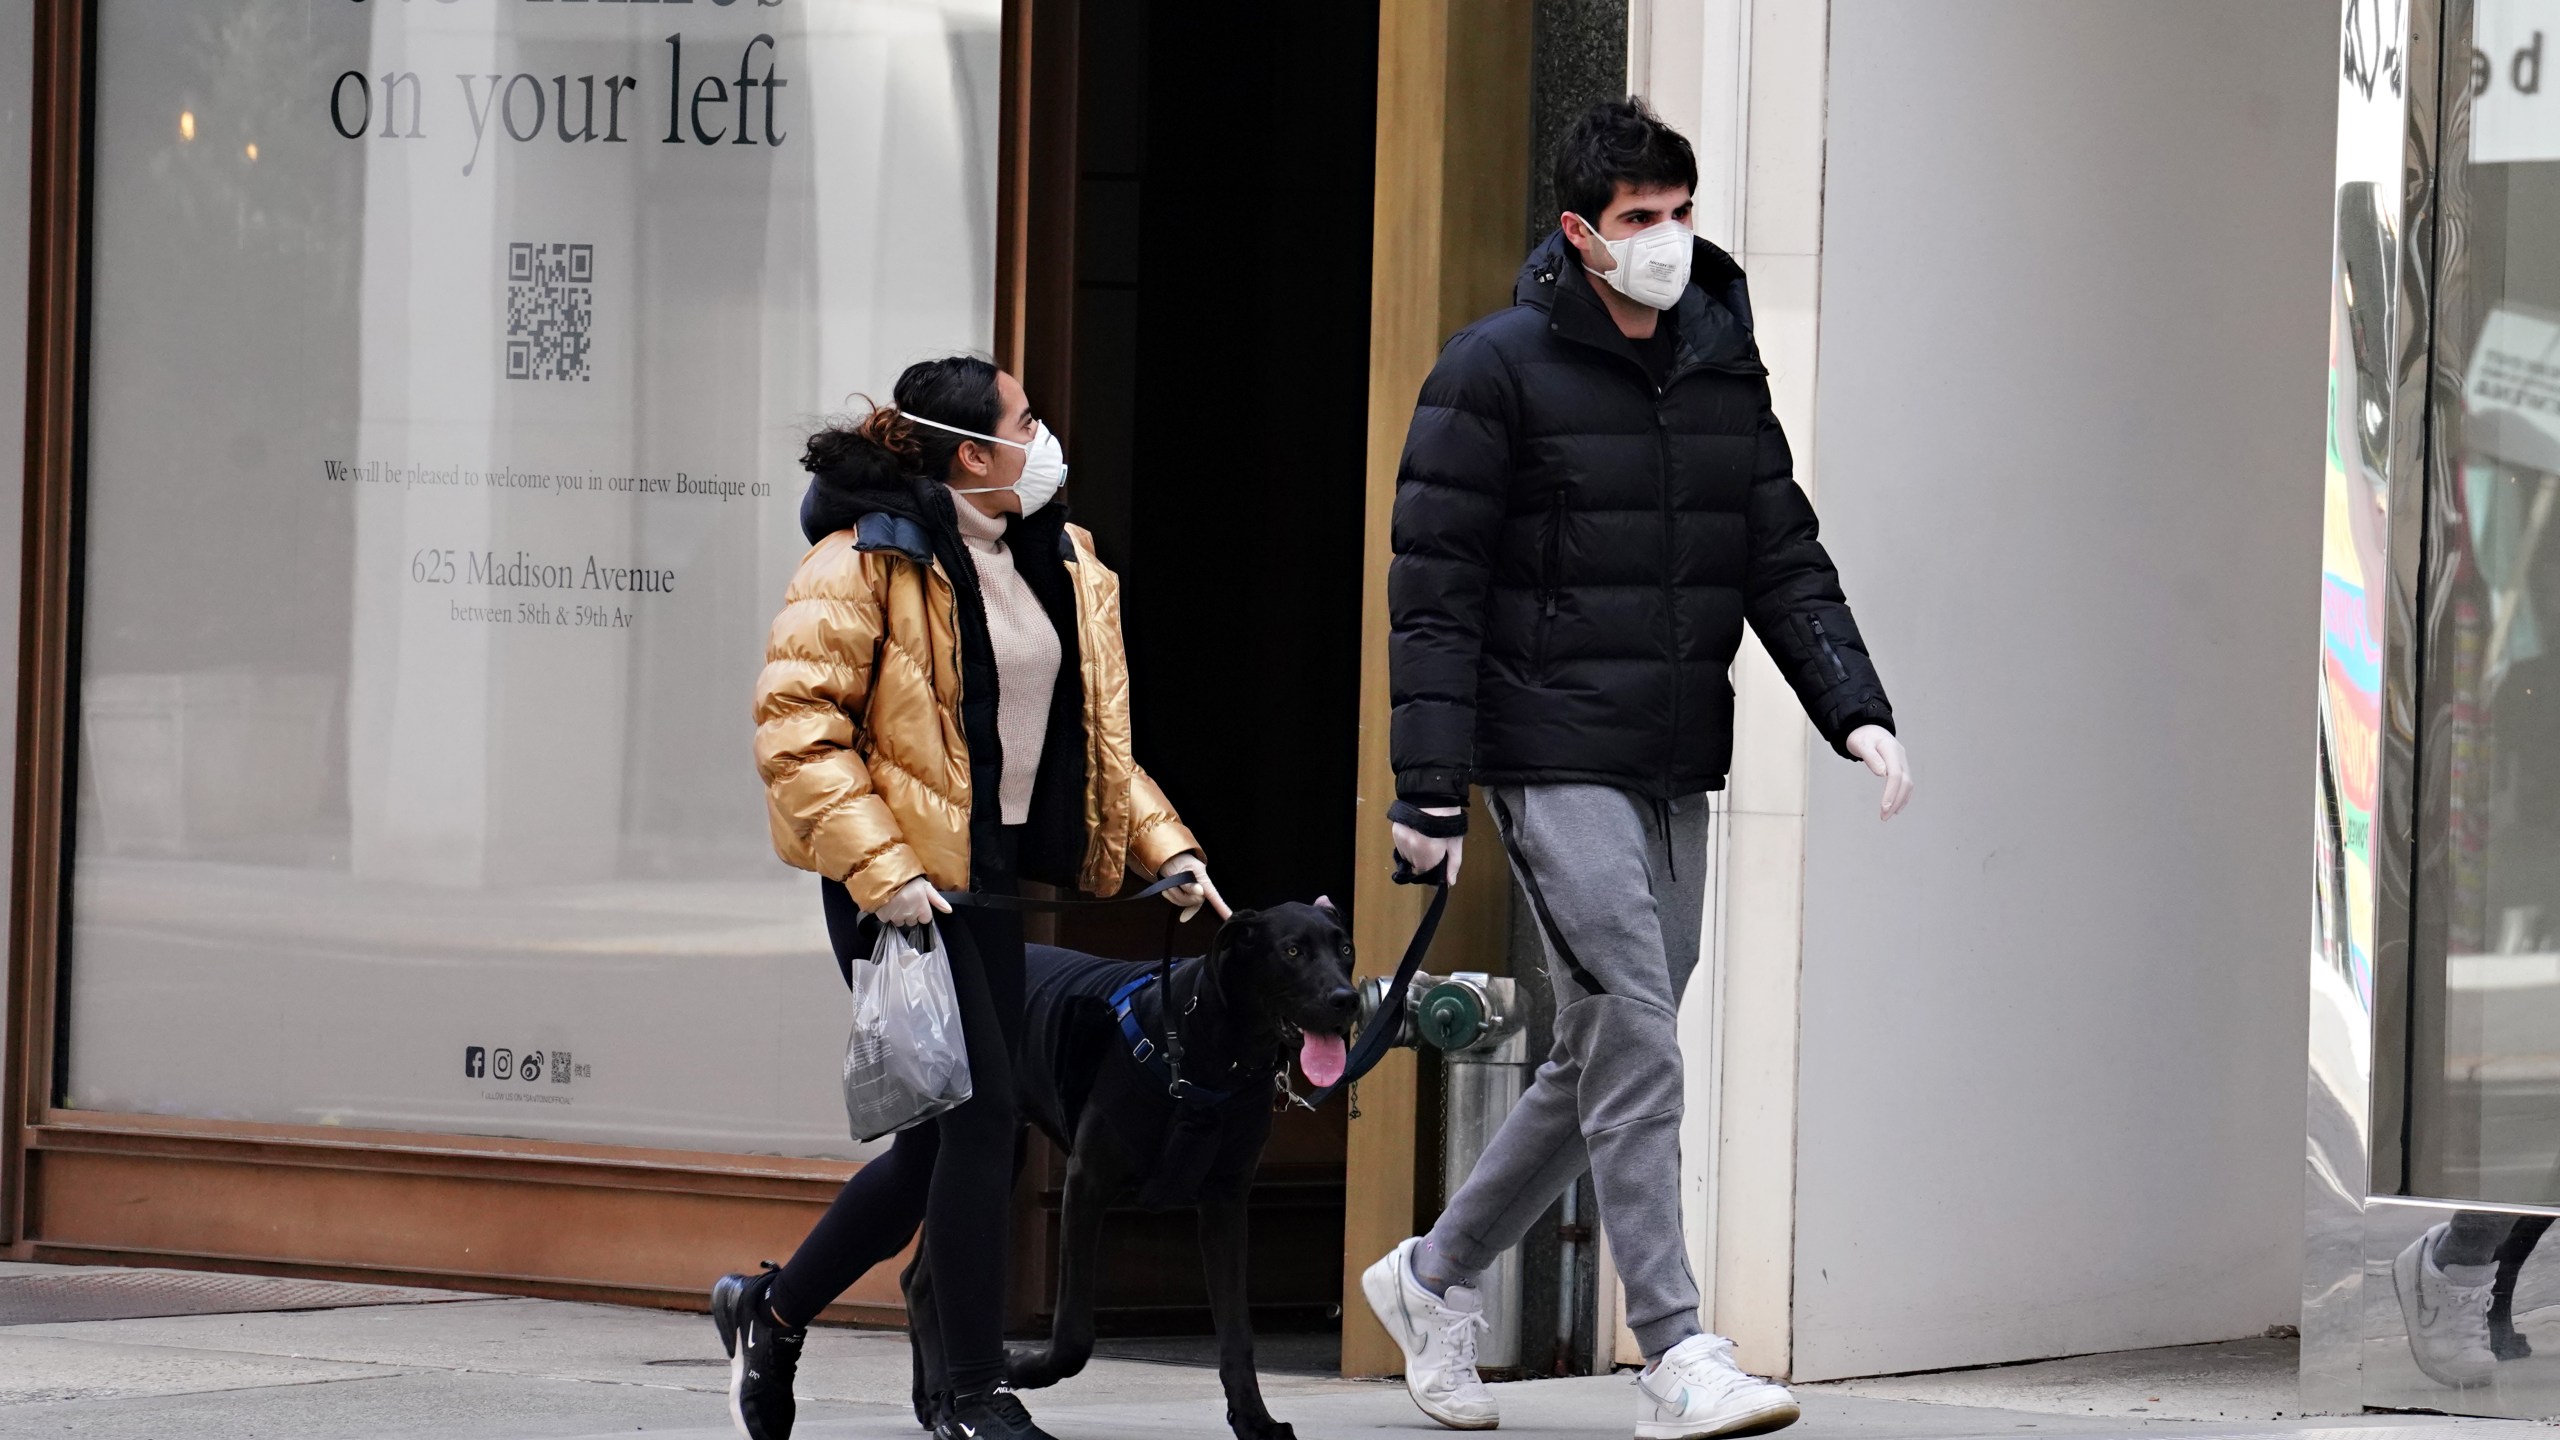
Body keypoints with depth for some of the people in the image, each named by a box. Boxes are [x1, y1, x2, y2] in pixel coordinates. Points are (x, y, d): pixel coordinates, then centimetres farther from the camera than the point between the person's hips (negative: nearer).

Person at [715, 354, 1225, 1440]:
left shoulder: (1059, 565, 14)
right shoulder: (865, 562, -11)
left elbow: (1095, 737, 23)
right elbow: (797, 719, -15)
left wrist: (1166, 849, 9)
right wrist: (878, 867, -23)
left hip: (990, 881, 8)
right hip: (899, 886, -8)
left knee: (944, 1142, 9)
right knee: (982, 1113, -14)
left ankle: (772, 1310, 29)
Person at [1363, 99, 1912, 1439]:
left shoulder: (1725, 370, 10)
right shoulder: (1497, 369, -7)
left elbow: (1784, 562, 13)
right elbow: (1433, 585, -8)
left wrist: (1857, 712, -2)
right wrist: (1432, 788, -13)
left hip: (1677, 772, 7)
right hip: (1556, 761, -7)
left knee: (1606, 1054, 11)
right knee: (1635, 1042, -14)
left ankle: (1434, 1275, 29)